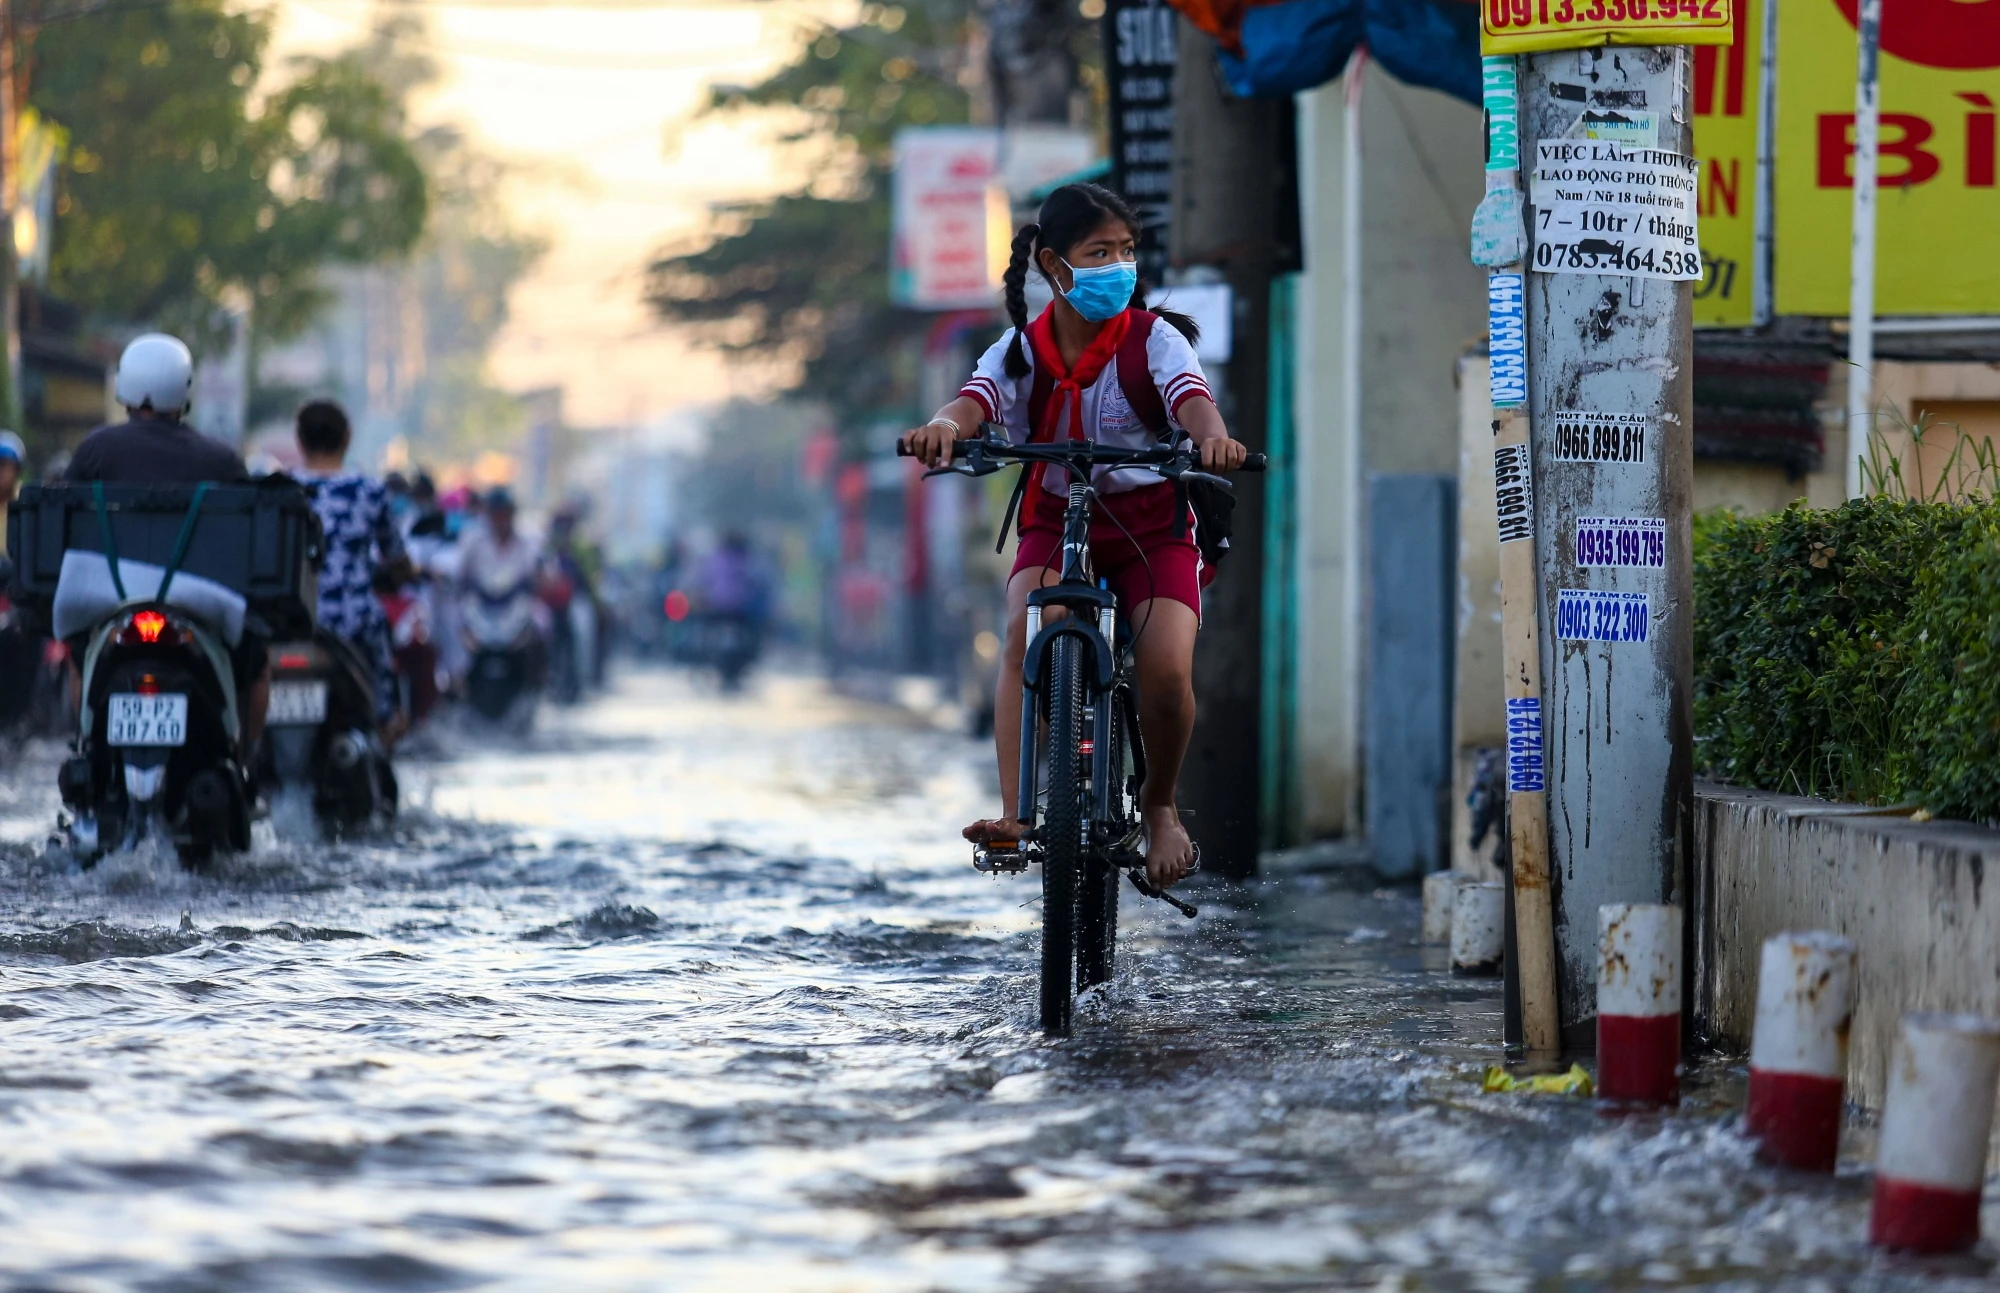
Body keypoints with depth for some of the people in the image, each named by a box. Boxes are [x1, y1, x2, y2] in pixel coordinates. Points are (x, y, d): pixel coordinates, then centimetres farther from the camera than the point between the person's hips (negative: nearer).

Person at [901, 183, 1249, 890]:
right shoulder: (1022, 349, -5)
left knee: (1167, 671, -22)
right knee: (1025, 631, -30)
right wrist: (944, 427, -48)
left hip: (1149, 520, -1)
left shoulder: (1152, 339, -9)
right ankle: (1015, 812, -32)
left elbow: (1192, 399, -27)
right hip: (1055, 519, 1)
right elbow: (975, 400, -23)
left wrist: (1212, 436, -52)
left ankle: (1160, 805, 7)